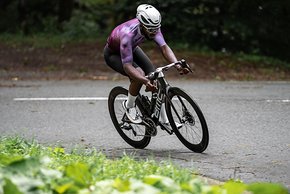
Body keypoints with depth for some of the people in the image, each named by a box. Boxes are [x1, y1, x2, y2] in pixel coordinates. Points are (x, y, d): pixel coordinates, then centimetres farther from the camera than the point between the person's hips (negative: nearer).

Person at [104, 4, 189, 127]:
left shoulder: (151, 27, -28)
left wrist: (177, 65, -48)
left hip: (132, 49, 6)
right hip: (113, 54, -6)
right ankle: (129, 106, -3)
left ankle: (164, 120, -1)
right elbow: (127, 66, -47)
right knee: (139, 74, -30)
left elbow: (164, 47, -31)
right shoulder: (128, 34, -44)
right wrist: (146, 81, -60)